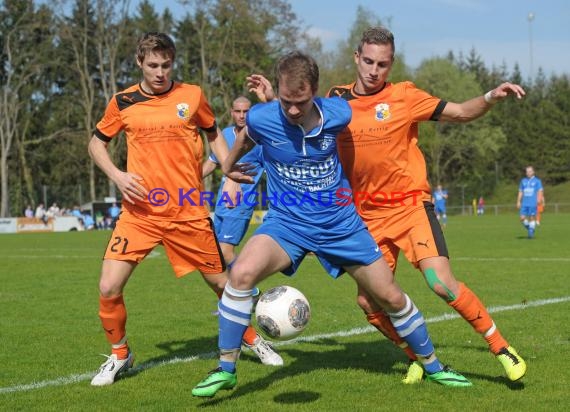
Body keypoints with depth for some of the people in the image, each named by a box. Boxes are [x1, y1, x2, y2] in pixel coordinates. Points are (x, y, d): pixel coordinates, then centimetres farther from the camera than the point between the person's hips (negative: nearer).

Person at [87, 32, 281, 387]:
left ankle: (252, 340, 34)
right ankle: (120, 355, 14)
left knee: (221, 281, 8)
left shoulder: (192, 95, 1)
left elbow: (214, 134, 17)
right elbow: (97, 143, 13)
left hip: (189, 212, 0)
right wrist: (117, 175, -4)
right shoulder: (123, 102, 1)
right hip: (139, 213, 0)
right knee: (109, 288, -10)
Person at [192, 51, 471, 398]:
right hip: (287, 223, -1)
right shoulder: (260, 119, -17)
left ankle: (433, 366, 31)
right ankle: (226, 370, -12)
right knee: (242, 274, -29)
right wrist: (229, 165, 27)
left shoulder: (338, 114, -15)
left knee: (391, 296, 6)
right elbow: (246, 139, 9)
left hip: (342, 224, 2)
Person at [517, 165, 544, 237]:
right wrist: (518, 202, 11)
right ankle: (529, 229, 17)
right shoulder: (523, 181, 15)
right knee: (522, 218, -5)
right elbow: (520, 192, 18)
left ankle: (531, 233, 4)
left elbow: (540, 191, -6)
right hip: (524, 204, 4)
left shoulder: (537, 181, 3)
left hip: (533, 204, -4)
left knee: (532, 218, -4)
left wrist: (539, 198, -24)